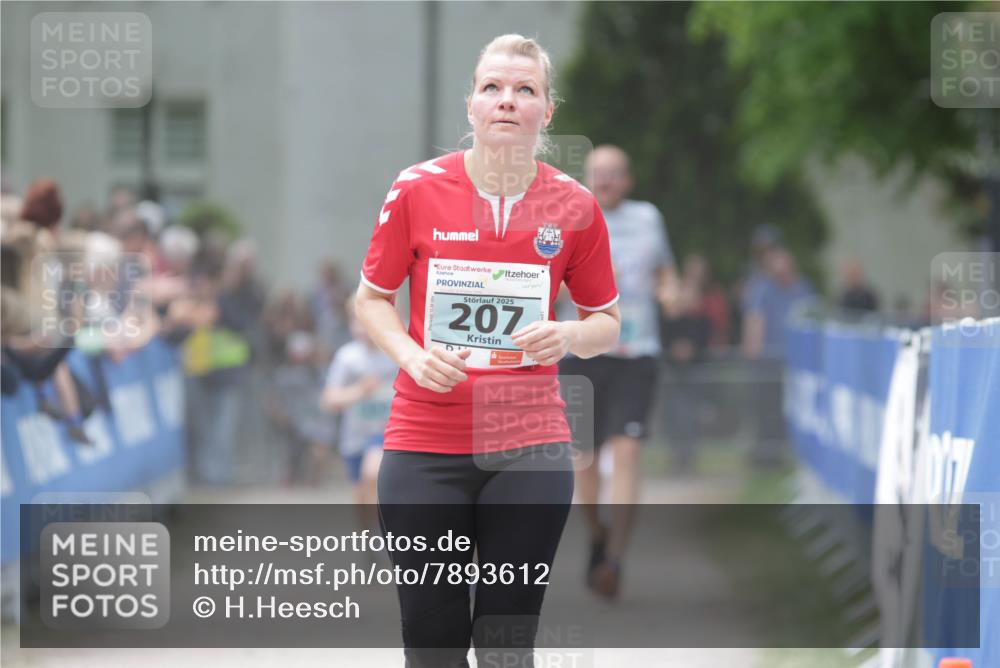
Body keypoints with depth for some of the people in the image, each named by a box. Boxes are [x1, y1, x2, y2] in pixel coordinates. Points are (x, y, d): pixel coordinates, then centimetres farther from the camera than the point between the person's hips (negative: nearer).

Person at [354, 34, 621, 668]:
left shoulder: (574, 206, 0)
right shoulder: (418, 190, -3)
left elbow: (607, 323, 12)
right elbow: (372, 297, 9)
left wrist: (568, 336, -11)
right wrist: (411, 355, -10)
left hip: (531, 448, 1)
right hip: (425, 444, 0)